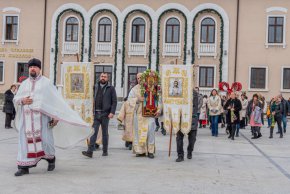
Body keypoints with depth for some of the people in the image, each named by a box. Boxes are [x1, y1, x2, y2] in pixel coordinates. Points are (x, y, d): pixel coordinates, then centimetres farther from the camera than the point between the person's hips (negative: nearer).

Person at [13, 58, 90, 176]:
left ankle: (51, 158, 22)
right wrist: (22, 100, -8)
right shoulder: (24, 84, 16)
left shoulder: (46, 82, 3)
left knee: (44, 139, -4)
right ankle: (24, 167, 2)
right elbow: (15, 99, 16)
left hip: (41, 116, -3)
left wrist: (56, 115, -10)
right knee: (25, 140, -1)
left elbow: (55, 99, -1)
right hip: (26, 117, 4)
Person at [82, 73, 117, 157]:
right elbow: (94, 100, 16)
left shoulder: (111, 88, 1)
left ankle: (105, 151, 17)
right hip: (96, 113, 3)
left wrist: (112, 112, -14)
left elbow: (114, 101, -3)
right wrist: (92, 111, 8)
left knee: (105, 133, 6)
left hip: (105, 114, -3)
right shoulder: (96, 87, 14)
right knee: (93, 132, -4)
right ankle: (90, 151, -8)